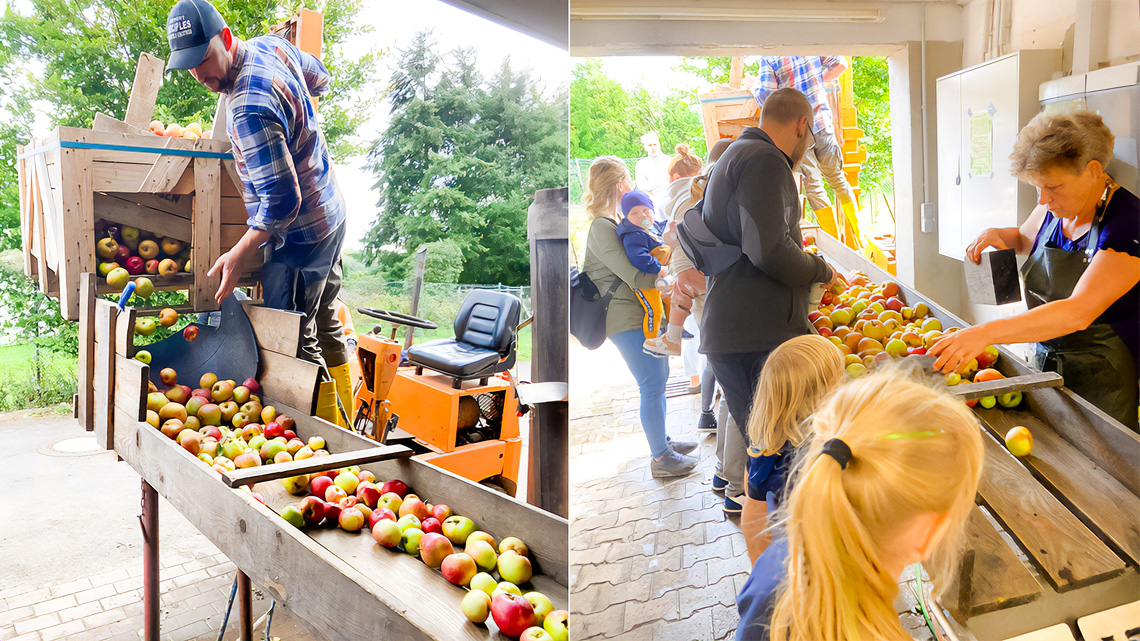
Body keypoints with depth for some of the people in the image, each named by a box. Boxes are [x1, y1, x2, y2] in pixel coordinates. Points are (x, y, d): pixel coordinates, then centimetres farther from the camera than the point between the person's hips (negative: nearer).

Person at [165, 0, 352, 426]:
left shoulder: (251, 110, -28)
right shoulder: (270, 45, 1)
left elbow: (282, 199, -28)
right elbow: (319, 79, 22)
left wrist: (239, 255, -22)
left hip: (300, 236, -11)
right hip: (332, 213, 11)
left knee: (295, 345, -2)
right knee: (324, 327, 20)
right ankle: (344, 434, 33)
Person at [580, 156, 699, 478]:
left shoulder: (616, 222, 15)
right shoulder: (602, 228, -18)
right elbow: (637, 277, -23)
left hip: (645, 314, 10)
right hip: (627, 320, -10)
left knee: (659, 378, 18)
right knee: (652, 385, -5)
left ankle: (662, 440, 33)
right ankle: (660, 458, 7)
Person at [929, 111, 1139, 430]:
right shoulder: (1055, 208, -2)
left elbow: (1079, 313, -36)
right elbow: (1025, 238, 23)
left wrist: (986, 332, -45)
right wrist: (996, 235, -2)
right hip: (1048, 362, 7)